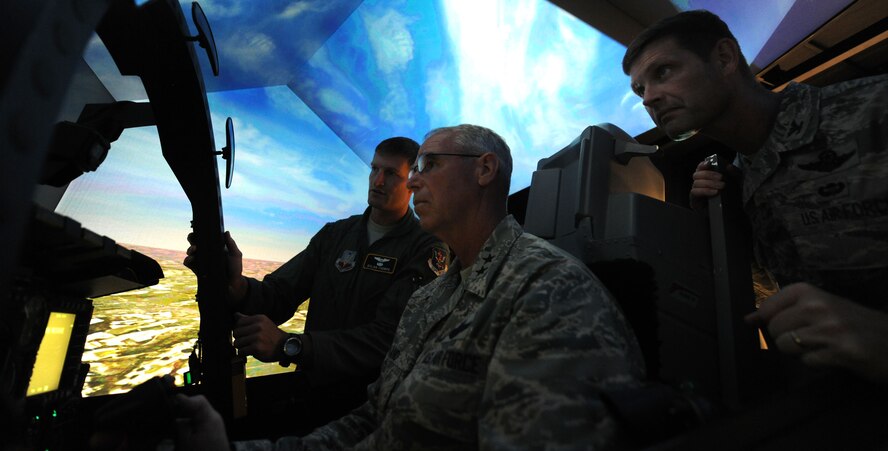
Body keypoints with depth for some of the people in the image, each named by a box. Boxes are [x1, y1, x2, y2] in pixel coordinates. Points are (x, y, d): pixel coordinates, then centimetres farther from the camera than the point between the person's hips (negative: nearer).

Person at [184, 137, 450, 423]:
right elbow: (278, 296, 1)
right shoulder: (334, 234, 7)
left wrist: (289, 345, -30)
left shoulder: (426, 249, -11)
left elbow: (388, 338, -21)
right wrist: (236, 288, -21)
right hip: (311, 392, 4)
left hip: (373, 401, -4)